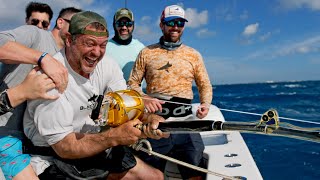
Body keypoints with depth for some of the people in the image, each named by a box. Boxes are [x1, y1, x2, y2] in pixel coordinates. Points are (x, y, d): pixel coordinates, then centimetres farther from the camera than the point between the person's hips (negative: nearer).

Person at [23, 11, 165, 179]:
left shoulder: (107, 64, -6)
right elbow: (65, 148, -23)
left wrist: (149, 118, -27)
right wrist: (114, 136, -34)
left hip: (94, 142, 7)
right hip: (54, 154, -6)